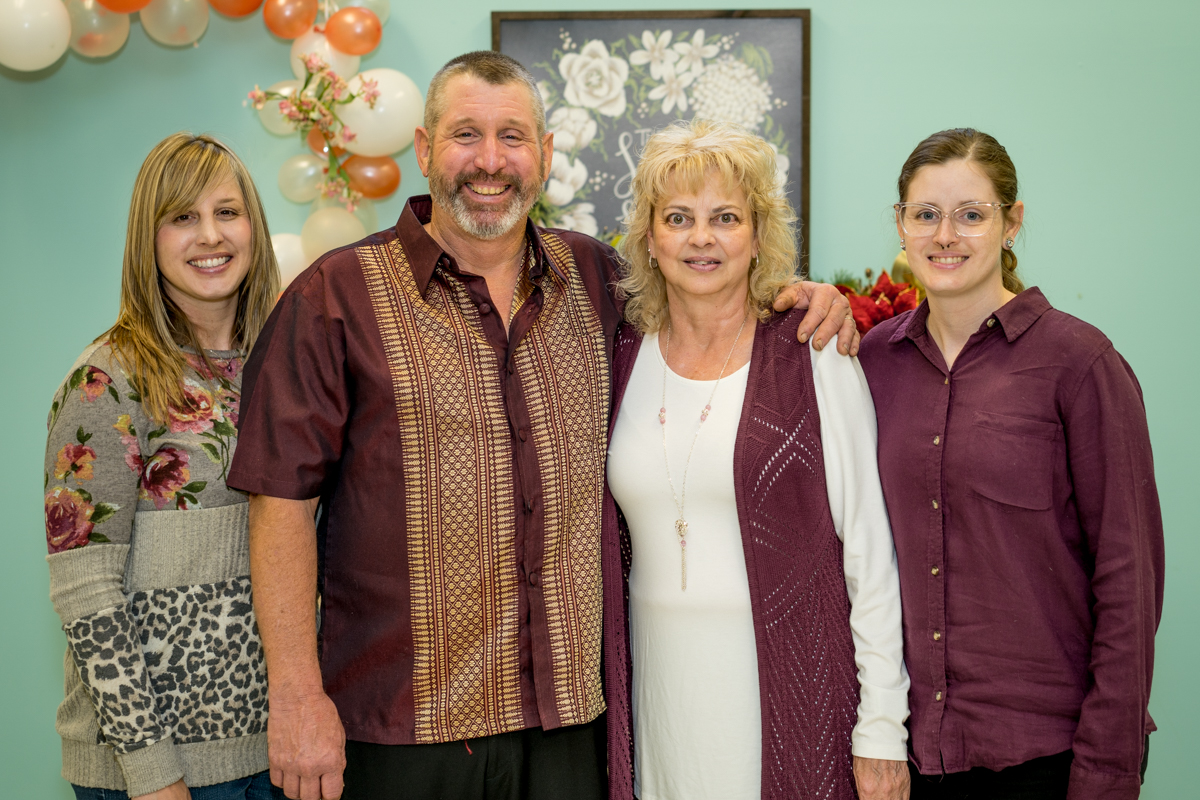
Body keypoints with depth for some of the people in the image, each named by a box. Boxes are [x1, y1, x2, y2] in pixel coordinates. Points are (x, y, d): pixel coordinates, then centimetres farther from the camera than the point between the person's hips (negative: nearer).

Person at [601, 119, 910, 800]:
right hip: (659, 687, 3)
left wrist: (882, 726, -9)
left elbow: (869, 546, -6)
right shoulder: (622, 357, 4)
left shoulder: (813, 357, -7)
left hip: (790, 688, -3)